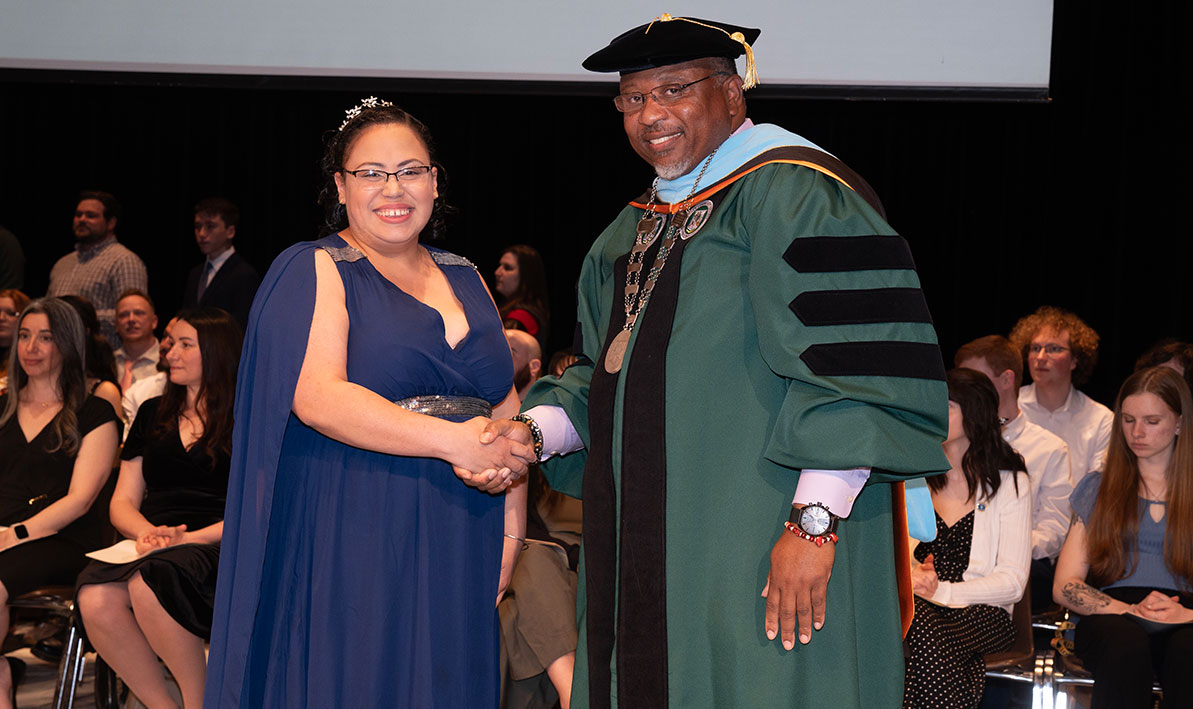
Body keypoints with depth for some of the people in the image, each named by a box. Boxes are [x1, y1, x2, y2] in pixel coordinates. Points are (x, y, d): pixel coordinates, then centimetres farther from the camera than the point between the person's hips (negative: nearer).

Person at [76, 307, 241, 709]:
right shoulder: (153, 415, 23)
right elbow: (123, 502, 20)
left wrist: (187, 538, -14)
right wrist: (145, 532, -3)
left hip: (219, 550, -4)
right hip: (152, 550, 5)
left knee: (149, 585, -38)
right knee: (96, 599, -30)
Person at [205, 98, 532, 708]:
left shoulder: (463, 279, 16)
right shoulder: (314, 271, -1)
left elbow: (506, 406, 16)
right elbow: (317, 396, -16)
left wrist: (512, 527, 2)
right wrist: (452, 440, -23)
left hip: (457, 552, 5)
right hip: (349, 548, -5)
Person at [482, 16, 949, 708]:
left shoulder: (794, 195, -10)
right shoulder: (634, 233, 17)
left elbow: (853, 376, -19)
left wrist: (815, 520, -25)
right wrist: (536, 430, 3)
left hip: (759, 554, -8)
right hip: (648, 544, 8)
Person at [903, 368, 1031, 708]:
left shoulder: (1010, 484, 8)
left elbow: (1012, 581, -2)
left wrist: (941, 591, -16)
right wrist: (908, 577, -11)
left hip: (979, 612, -2)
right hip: (916, 608, 2)